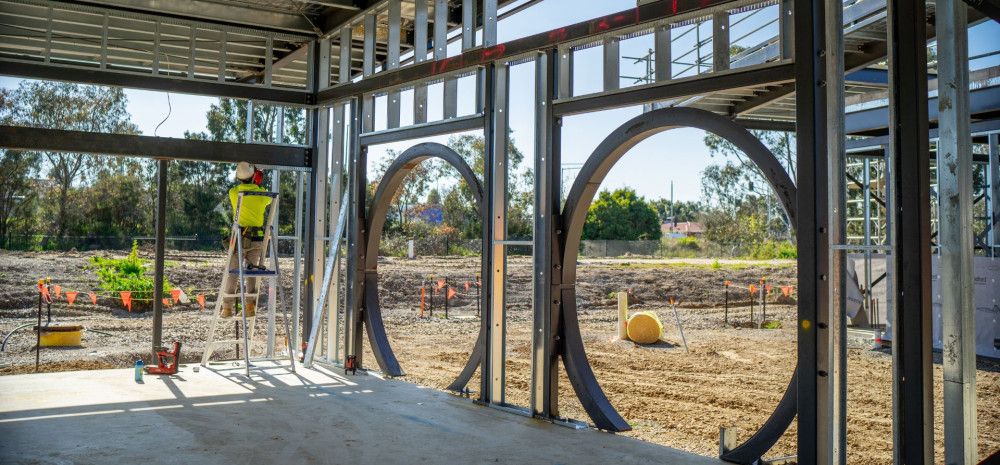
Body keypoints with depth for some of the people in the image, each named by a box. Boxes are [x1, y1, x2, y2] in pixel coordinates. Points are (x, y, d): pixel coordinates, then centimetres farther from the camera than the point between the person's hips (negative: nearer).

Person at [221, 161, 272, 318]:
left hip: (241, 236, -1)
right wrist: (257, 185, 31)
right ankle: (251, 305, 5)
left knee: (233, 273, 6)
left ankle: (227, 308, 8)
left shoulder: (234, 192, -2)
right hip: (258, 239, 1)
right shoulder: (262, 193, 0)